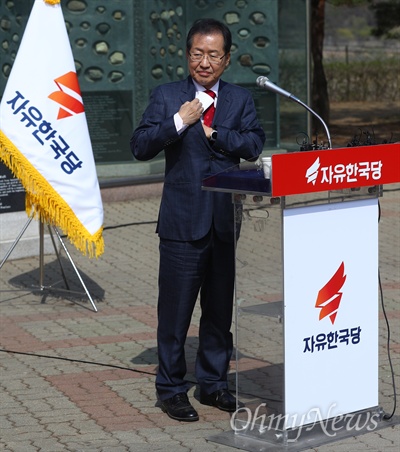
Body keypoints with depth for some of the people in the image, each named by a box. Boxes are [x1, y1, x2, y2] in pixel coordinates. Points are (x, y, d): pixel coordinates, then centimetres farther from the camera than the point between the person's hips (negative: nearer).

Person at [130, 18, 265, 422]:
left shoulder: (240, 100, 9)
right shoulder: (166, 97, 2)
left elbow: (254, 146, -4)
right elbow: (140, 147, -6)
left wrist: (213, 132, -12)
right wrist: (178, 122, -17)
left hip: (226, 220, 3)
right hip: (183, 221, -3)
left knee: (221, 308, 11)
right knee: (176, 309, 1)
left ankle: (213, 383, 25)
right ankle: (171, 389, 12)